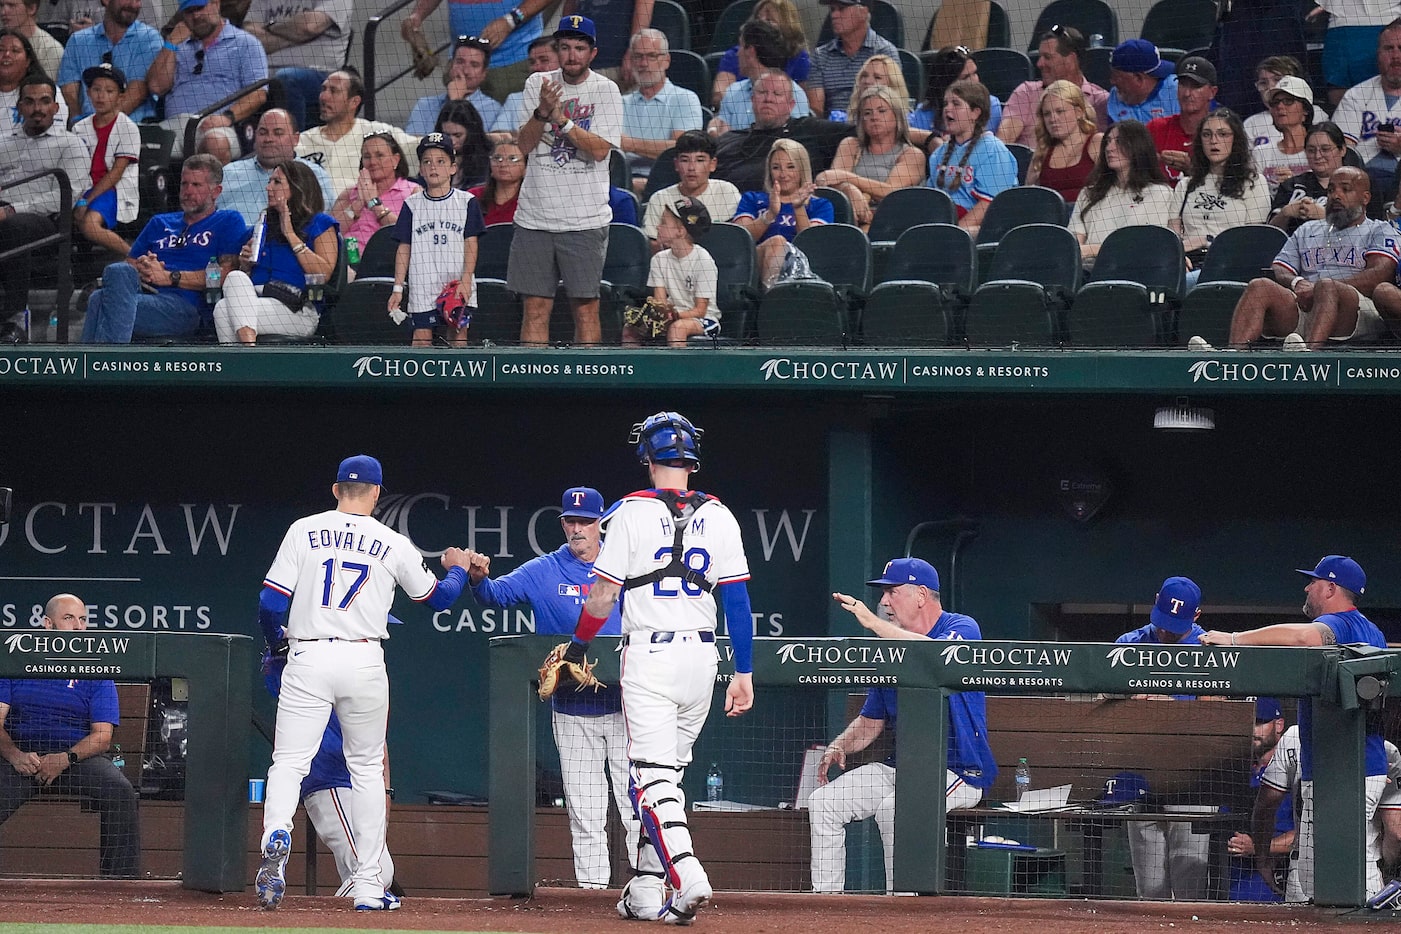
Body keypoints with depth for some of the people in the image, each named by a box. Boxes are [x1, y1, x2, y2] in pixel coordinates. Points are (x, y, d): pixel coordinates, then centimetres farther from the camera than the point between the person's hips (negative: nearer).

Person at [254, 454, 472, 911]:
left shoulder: (303, 531, 3)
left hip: (308, 659, -1)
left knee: (289, 761, -4)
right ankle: (368, 886, 12)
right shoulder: (393, 545, 5)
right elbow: (437, 597, 20)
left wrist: (275, 640, 20)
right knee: (368, 767, 13)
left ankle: (275, 836, -37)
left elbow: (271, 603, -1)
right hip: (365, 662, 1)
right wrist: (458, 568, 42)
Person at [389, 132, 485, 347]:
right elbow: (404, 249, 8)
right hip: (422, 287, 1)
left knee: (458, 337, -3)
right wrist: (398, 287, 3)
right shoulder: (412, 205, 7)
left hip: (458, 288, -1)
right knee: (421, 338, -5)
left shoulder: (466, 202, 4)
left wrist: (466, 280, -11)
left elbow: (470, 244, 1)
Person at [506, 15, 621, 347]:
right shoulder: (538, 84, 8)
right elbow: (525, 143, 0)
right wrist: (542, 111, -18)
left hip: (586, 218, -3)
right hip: (534, 217, 3)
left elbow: (600, 149, -11)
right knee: (535, 308, 3)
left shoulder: (605, 90, -1)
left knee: (586, 308, -2)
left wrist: (561, 118, -20)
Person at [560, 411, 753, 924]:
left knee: (653, 776, -9)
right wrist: (744, 674, 7)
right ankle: (647, 890, 15)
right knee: (667, 773, 15)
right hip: (702, 655, 5)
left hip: (649, 656, -4)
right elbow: (738, 599, 4)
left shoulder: (633, 512, -4)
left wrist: (577, 645, 12)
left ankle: (687, 879, -27)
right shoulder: (718, 516, 6)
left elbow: (603, 595, -4)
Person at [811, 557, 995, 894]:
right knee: (823, 801, -4)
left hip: (959, 771, -8)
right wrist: (840, 746, -2)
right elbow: (871, 721, 20)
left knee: (893, 808, -32)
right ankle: (824, 898, -4)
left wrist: (872, 622, -27)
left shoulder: (962, 629, -8)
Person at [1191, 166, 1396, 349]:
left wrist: (1319, 288, -11)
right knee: (1260, 287, -23)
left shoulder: (1379, 231, 19)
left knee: (1326, 287, -37)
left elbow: (1380, 274, 0)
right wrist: (1297, 283, -5)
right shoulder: (1307, 231, 34)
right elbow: (1279, 271, 22)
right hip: (1301, 308, 4)